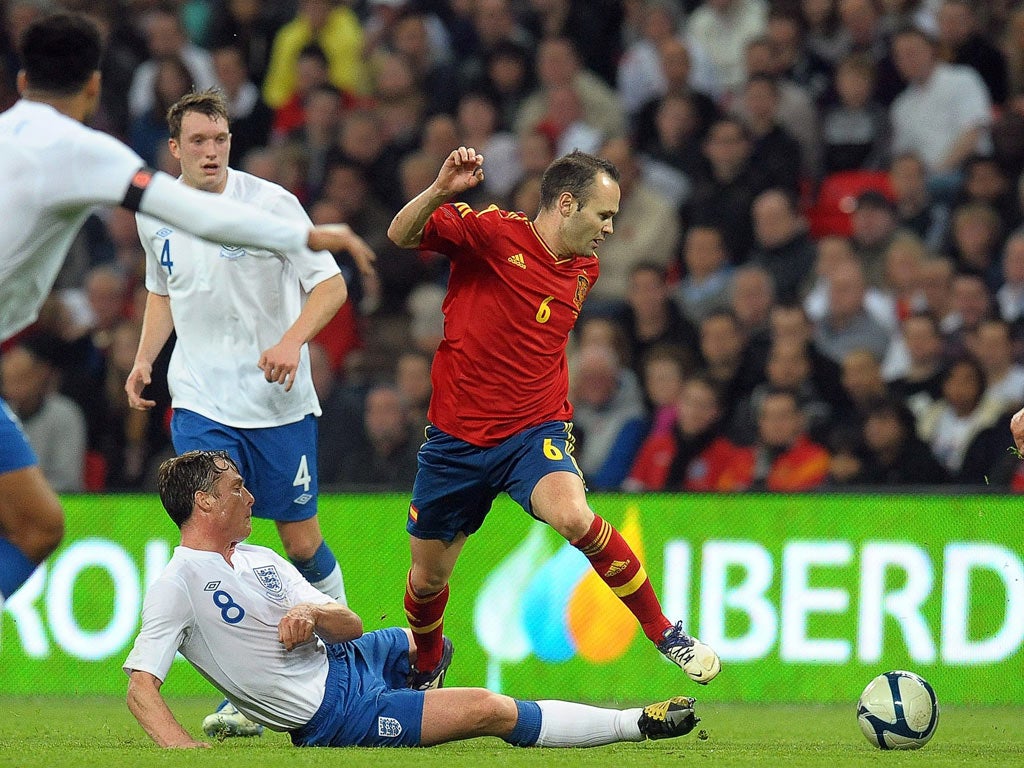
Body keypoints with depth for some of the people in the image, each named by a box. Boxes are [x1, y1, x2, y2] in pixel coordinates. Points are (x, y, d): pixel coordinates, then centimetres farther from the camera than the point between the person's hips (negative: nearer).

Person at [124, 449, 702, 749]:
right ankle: (638, 723, -3)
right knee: (490, 709, -16)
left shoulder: (260, 560, 6)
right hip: (340, 716, -10)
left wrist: (314, 612, -21)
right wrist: (182, 750, -40)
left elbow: (350, 626, 3)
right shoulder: (178, 584, -19)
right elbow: (140, 685, -24)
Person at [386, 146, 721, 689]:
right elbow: (401, 235, -21)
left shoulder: (586, 270, 7)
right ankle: (426, 666, 44)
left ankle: (666, 634, -17)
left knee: (574, 516, -31)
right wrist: (440, 191, -40)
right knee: (427, 577, 10)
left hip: (535, 433, 1)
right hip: (456, 437, -1)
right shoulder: (490, 232, -10)